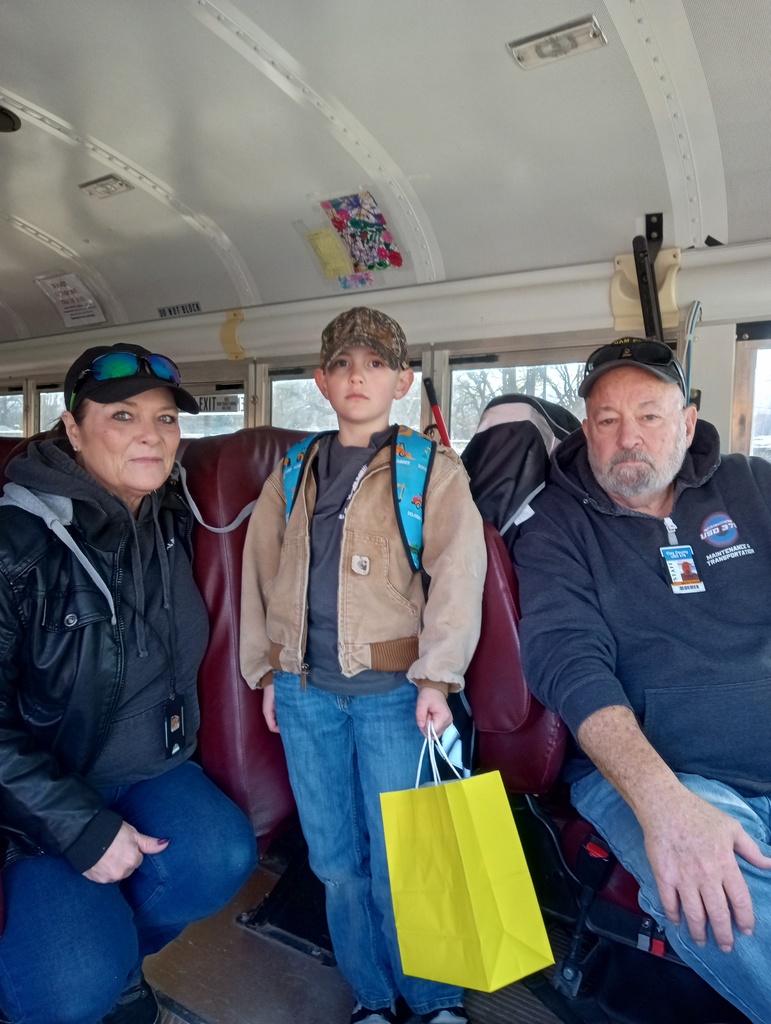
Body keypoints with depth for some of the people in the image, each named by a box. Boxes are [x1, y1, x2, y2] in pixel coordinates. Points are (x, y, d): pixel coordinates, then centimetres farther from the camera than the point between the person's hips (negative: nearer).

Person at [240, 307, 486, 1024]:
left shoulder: (434, 470, 2)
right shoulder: (290, 476, 13)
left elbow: (457, 575, -8)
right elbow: (261, 574, 16)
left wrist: (437, 677, -16)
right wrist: (266, 670, 12)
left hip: (392, 688, -4)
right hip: (305, 690, 4)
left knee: (401, 862, 3)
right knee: (336, 861, 14)